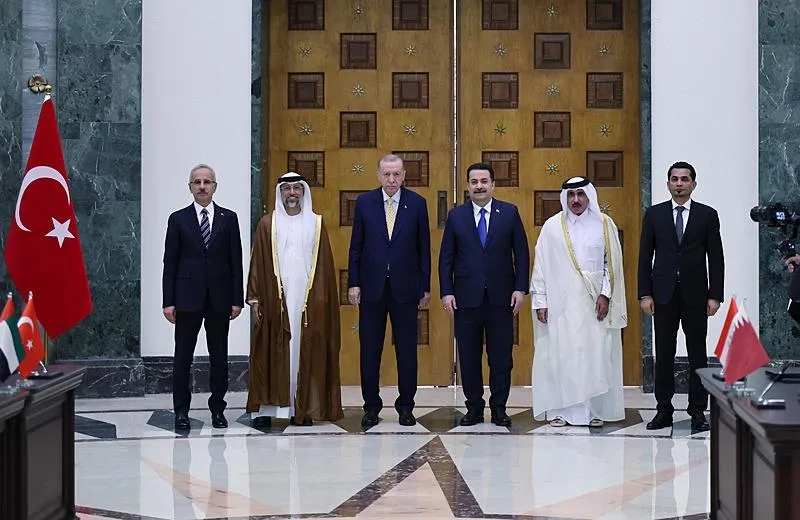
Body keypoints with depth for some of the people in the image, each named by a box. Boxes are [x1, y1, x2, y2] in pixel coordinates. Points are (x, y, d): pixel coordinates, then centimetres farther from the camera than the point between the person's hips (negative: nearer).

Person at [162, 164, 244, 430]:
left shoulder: (229, 218, 7)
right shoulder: (178, 219, 5)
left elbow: (236, 261, 6)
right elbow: (170, 263, 2)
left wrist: (237, 299, 0)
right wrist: (168, 302, -4)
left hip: (219, 298, 1)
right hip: (188, 297, -1)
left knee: (219, 357, 5)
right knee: (183, 357, 2)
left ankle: (217, 408, 14)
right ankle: (181, 411, 8)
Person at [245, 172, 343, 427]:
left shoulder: (316, 224, 10)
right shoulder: (268, 224, 7)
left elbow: (325, 265, 8)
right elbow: (257, 263, 4)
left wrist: (323, 299, 0)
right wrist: (255, 299, -3)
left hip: (308, 300, 1)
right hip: (275, 298, -1)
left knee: (306, 352, 1)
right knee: (272, 353, -2)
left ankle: (302, 409, 6)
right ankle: (264, 409, 0)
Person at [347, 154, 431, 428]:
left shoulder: (417, 204, 1)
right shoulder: (364, 202, 3)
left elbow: (424, 248, 3)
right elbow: (356, 246, 5)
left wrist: (425, 287, 1)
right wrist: (353, 283, -1)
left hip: (405, 287, -1)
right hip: (372, 287, 1)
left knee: (407, 350, 3)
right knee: (370, 351, 5)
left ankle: (406, 406, 14)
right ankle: (371, 406, 14)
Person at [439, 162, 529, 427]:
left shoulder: (510, 213, 4)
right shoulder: (456, 216, 6)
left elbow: (521, 253, 4)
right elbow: (446, 257, 5)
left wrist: (520, 288, -4)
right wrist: (446, 292, -3)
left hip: (500, 296, -1)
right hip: (467, 297, 1)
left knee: (501, 357, 3)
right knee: (469, 357, 4)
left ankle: (499, 408, 12)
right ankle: (474, 408, 14)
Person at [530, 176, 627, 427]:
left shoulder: (604, 224, 5)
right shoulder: (552, 226, 4)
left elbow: (613, 263, 4)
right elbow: (540, 265, 4)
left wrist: (605, 294, -7)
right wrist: (540, 301, -2)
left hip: (593, 303, 0)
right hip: (561, 303, 0)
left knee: (595, 354, -1)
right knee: (559, 354, -2)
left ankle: (594, 410, 6)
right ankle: (559, 409, 4)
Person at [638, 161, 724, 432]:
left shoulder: (707, 215, 4)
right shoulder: (654, 214, 6)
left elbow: (716, 257, 3)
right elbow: (645, 256, 5)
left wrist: (715, 296, -4)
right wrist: (645, 294, -2)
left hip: (695, 294, -1)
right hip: (664, 294, 1)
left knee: (697, 354, 2)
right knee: (663, 354, 4)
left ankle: (698, 411, 7)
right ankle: (664, 409, 10)